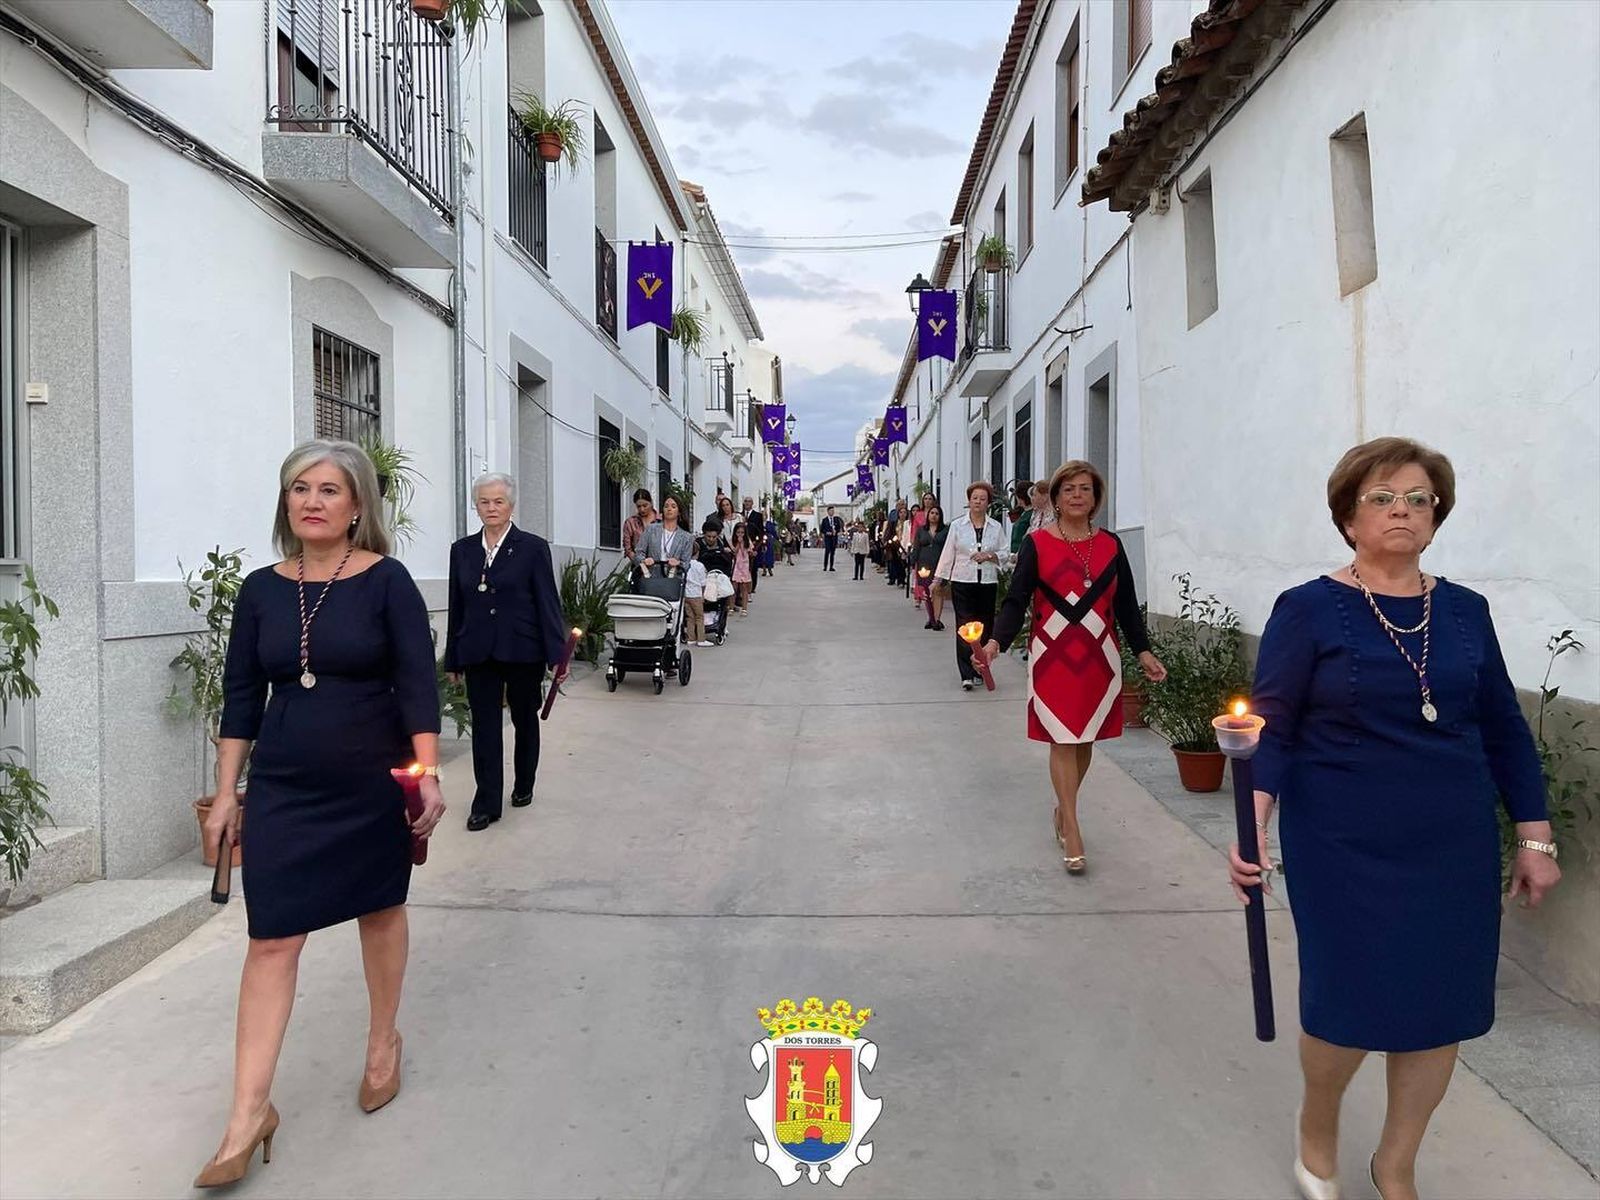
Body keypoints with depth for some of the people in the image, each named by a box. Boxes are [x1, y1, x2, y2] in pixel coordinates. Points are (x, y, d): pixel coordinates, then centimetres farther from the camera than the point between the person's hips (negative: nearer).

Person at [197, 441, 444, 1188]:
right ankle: (249, 1112, 9)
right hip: (283, 789, 2)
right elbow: (242, 696, 6)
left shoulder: (386, 580, -8)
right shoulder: (261, 589, 2)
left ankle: (383, 1042, 38)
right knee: (271, 941, 0)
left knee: (380, 912, 15)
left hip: (373, 785, -2)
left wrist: (429, 774, -18)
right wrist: (226, 791, 5)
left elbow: (417, 683, -11)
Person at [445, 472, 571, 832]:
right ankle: (486, 803, 6)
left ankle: (523, 786, 32)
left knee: (525, 721, 13)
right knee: (484, 727, 1)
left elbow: (548, 602, -6)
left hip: (522, 652, -2)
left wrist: (558, 654, -12)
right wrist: (453, 659, 10)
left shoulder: (533, 547, -3)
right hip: (478, 654, 2)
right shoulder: (462, 549, 7)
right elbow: (457, 607, 9)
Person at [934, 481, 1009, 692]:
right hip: (963, 582, -2)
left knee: (984, 627, 5)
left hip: (988, 583, 2)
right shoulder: (957, 525, 4)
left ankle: (980, 670, 18)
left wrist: (989, 555, -10)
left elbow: (1004, 555, 9)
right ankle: (967, 675, -9)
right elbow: (948, 554, 6)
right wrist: (939, 578, 4)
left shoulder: (995, 527, 7)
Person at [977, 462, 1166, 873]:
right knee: (1062, 741, -3)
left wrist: (1142, 651, 3)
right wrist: (997, 641, -21)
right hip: (1053, 656, -3)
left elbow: (1127, 604, 11)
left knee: (1085, 741, 11)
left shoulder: (1110, 544, 7)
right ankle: (1072, 833, 3)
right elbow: (1016, 600, -6)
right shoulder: (1036, 543, -3)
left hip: (1099, 657, 4)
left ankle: (1063, 810, 32)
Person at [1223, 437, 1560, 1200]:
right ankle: (1316, 1125, 35)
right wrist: (1252, 827, -24)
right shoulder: (1309, 609, -8)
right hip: (1345, 849, -4)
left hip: (1454, 848, 4)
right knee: (1347, 1003, 0)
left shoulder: (1464, 611, 5)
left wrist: (1534, 837, 9)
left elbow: (1504, 729, 11)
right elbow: (1272, 727, -11)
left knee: (1440, 1008, 10)